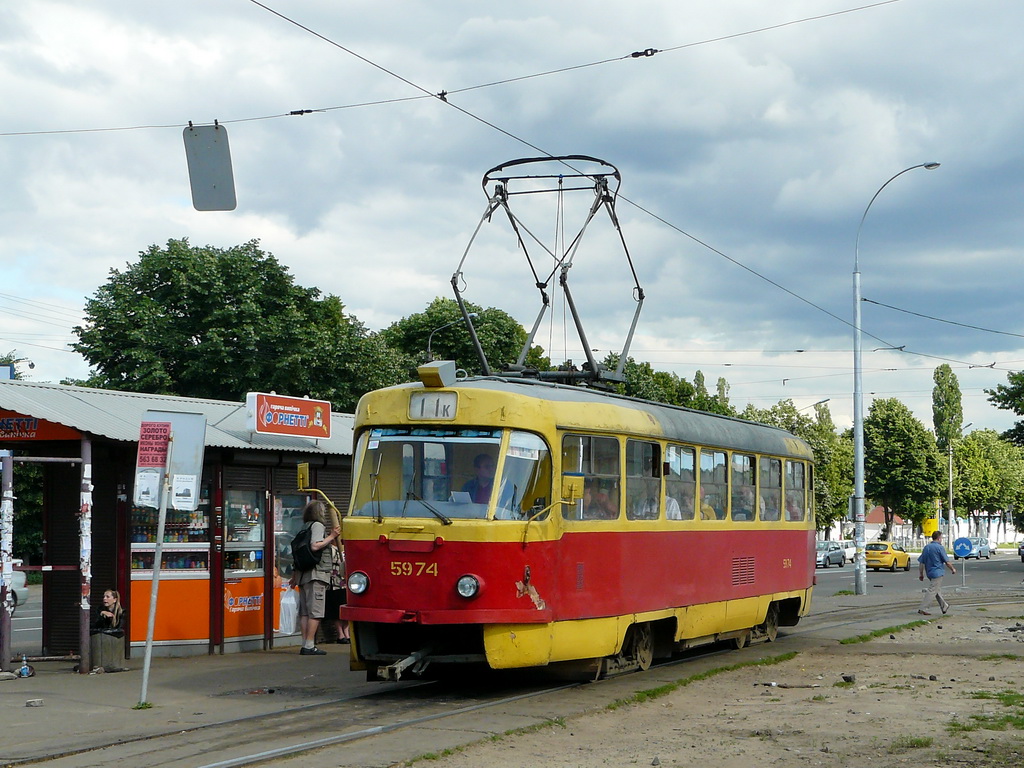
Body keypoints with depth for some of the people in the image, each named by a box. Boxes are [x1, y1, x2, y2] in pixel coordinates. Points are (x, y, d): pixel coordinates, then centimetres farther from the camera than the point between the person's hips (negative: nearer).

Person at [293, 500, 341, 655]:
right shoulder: (318, 525, -5)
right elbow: (314, 546, -19)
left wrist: (295, 575, 24)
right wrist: (331, 537, -11)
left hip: (303, 574, 9)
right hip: (316, 574, -9)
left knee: (304, 612, 7)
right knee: (315, 612, -8)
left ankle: (305, 645, 7)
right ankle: (309, 646, -12)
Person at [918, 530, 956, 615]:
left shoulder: (926, 547, 7)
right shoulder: (940, 548, -12)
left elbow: (921, 562, 8)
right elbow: (947, 562, -9)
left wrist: (921, 574, 15)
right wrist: (953, 569, 7)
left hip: (930, 572, 7)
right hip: (937, 572, -7)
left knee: (938, 590, 19)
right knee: (932, 591, -7)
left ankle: (944, 607, 30)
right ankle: (922, 609, -13)